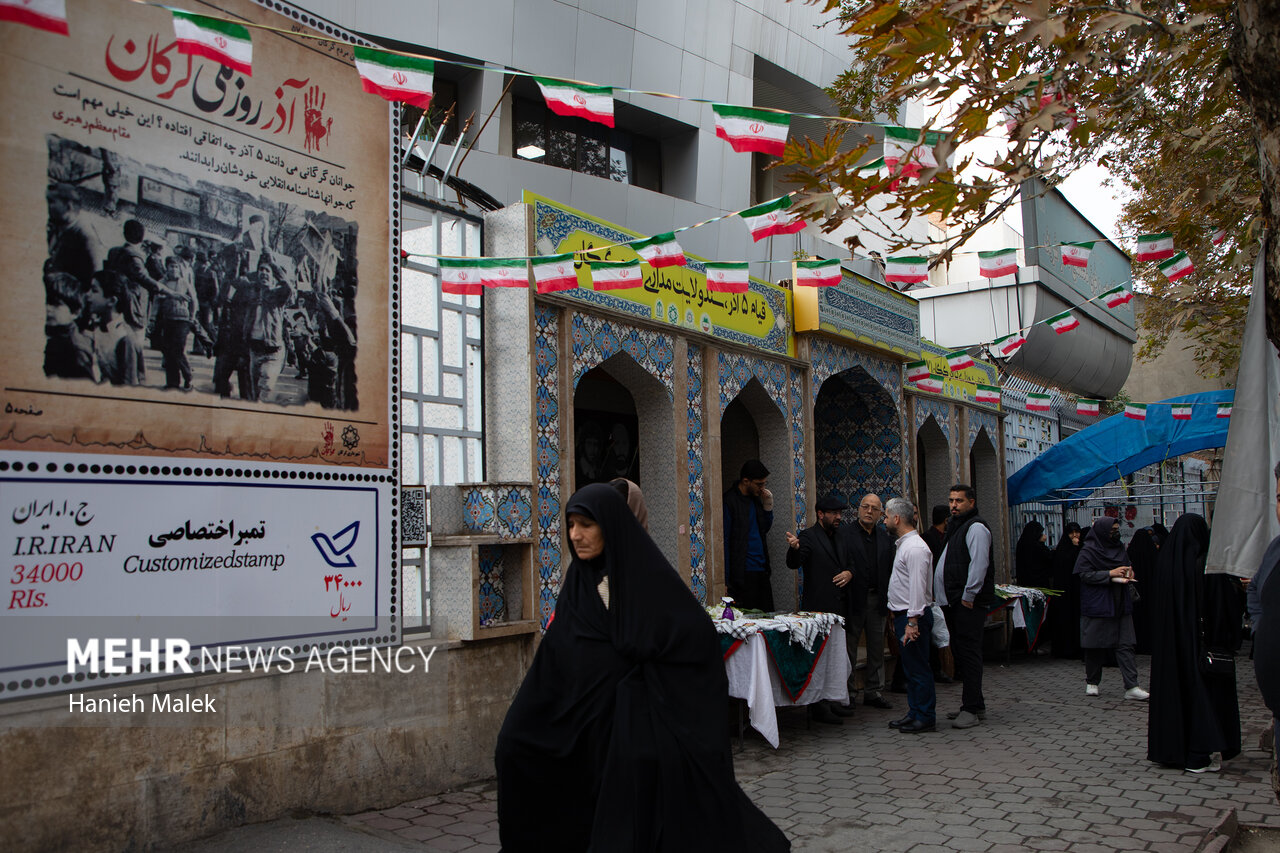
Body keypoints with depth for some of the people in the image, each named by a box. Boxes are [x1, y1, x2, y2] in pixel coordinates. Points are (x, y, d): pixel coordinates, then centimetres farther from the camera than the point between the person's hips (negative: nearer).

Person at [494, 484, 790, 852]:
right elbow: (554, 660, 5)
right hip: (595, 722, 6)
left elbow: (698, 638, -14)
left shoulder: (650, 575, -12)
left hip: (647, 719, -5)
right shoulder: (578, 582, 4)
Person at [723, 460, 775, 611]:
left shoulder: (756, 497, 12)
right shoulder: (729, 501, -10)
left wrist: (767, 505, 3)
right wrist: (727, 580, -14)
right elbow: (724, 540, -11)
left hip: (762, 570, 7)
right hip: (743, 574, -7)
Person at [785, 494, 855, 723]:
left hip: (839, 607, 8)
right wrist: (794, 548, -41)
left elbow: (851, 564, 23)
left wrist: (849, 573, 0)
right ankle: (818, 707, 3)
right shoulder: (809, 536, -7)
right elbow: (794, 563, -20)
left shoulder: (841, 538, 15)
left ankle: (834, 701, 24)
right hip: (817, 608, -8)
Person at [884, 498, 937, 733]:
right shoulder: (903, 544, 16)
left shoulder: (915, 547, -17)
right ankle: (914, 713, 22)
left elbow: (918, 587, -21)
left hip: (913, 616, -10)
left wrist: (912, 621, -23)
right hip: (902, 615, 10)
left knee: (918, 669, -3)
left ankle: (926, 717, 4)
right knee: (909, 668, 14)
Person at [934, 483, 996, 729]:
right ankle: (975, 705, 21)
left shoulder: (976, 527, -10)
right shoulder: (956, 527, 21)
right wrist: (940, 594, 21)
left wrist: (968, 596, -20)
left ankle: (971, 708, -5)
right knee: (960, 653, 12)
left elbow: (979, 564, -19)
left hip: (969, 603, -10)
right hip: (955, 602, 10)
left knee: (969, 653, -8)